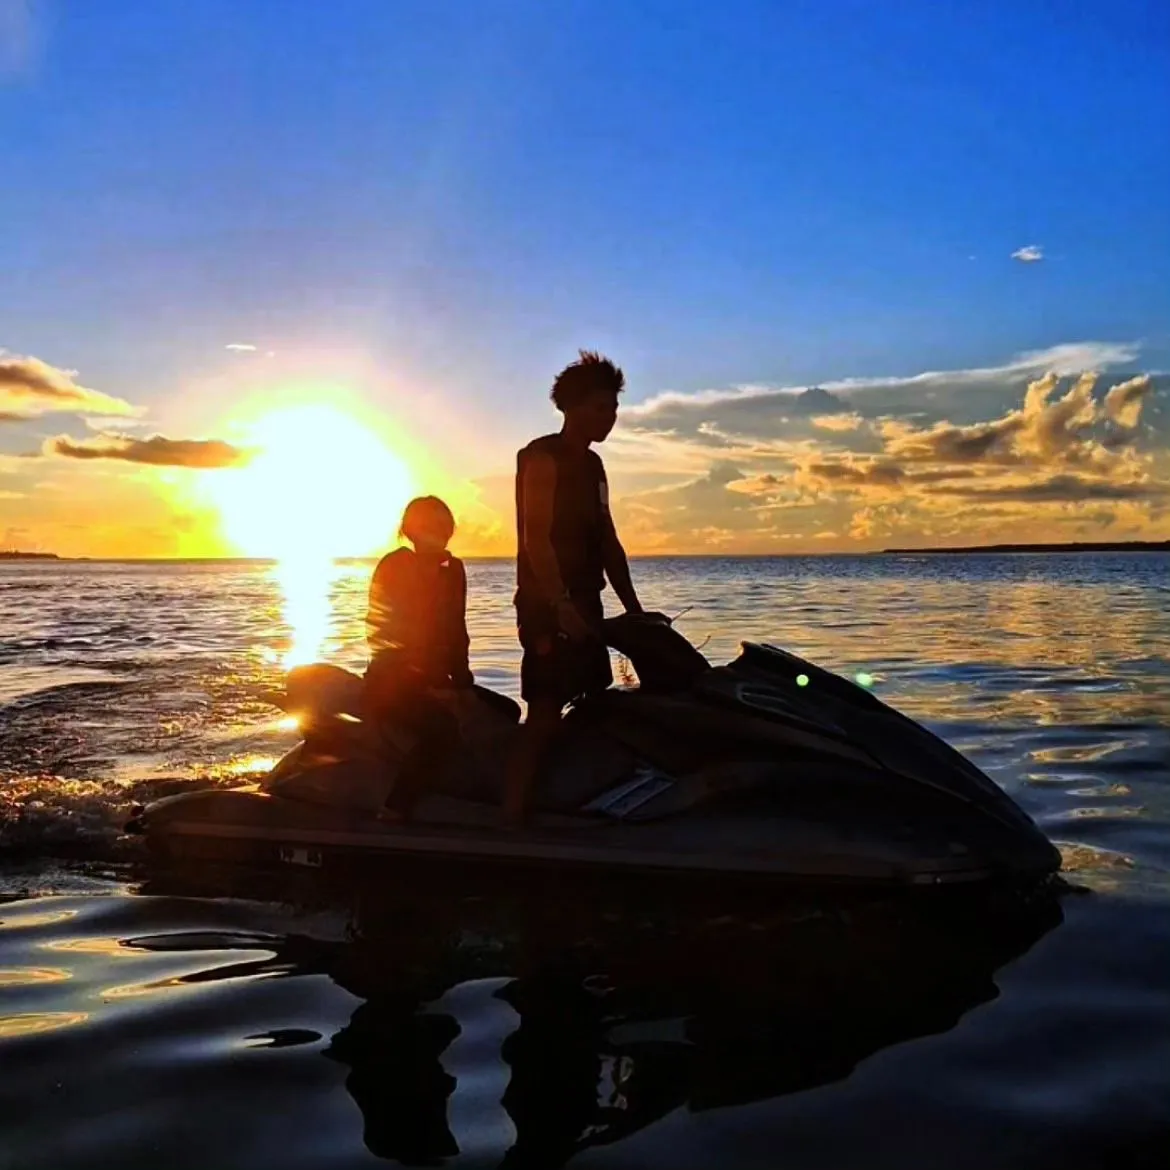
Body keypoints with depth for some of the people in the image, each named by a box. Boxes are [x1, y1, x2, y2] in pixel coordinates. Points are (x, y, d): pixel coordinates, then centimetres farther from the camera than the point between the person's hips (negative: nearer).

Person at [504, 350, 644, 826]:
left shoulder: (592, 464, 18)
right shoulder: (542, 457, -9)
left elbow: (607, 541, 19)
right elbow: (535, 537, -19)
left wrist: (634, 608, 14)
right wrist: (560, 605, -28)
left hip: (585, 605, 9)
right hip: (548, 607, -9)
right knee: (545, 714, -14)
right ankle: (512, 817, -13)